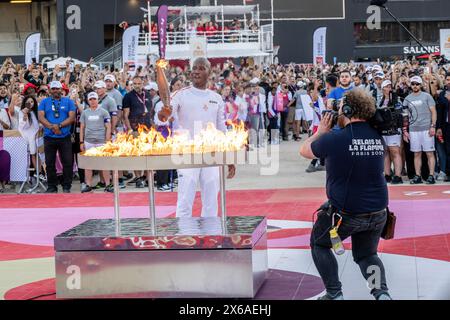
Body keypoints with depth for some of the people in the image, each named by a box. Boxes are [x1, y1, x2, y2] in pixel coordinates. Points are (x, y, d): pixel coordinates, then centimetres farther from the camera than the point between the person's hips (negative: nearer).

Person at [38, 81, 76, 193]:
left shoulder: (68, 102, 8)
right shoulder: (44, 102, 9)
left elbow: (72, 117, -3)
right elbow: (41, 117, -2)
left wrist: (59, 126, -16)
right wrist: (52, 127, -16)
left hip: (65, 137, -1)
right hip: (49, 137, 1)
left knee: (68, 162, -2)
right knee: (50, 163, 4)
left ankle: (66, 187, 7)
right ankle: (52, 187, 13)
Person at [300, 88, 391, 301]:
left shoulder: (335, 139, -18)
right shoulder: (378, 137, -2)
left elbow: (304, 151, 0)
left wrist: (321, 131, 13)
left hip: (344, 213, -5)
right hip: (377, 214, 5)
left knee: (319, 245, 21)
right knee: (366, 254, 25)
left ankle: (334, 294, 13)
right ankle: (381, 292, 2)